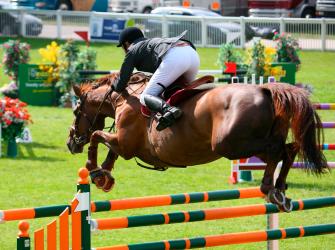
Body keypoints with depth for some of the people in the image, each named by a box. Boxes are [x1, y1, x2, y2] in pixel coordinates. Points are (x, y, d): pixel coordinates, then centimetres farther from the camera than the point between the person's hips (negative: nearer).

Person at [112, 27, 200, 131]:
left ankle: (168, 109, -37)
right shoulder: (153, 41, 39)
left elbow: (120, 86, 19)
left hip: (174, 58, -7)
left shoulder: (132, 50, 20)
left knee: (145, 97, -7)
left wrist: (115, 85, 40)